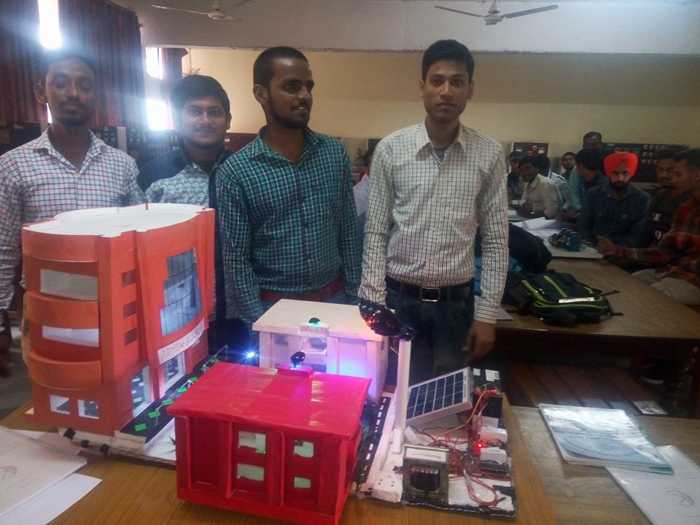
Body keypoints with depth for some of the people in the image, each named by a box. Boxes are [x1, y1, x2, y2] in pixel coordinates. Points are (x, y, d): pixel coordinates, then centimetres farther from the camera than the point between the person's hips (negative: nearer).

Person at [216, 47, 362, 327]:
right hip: (271, 306, -3)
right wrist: (259, 322, -11)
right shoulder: (235, 171, -10)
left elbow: (349, 233, 3)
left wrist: (353, 298, 1)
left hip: (334, 299, 3)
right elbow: (236, 259, -8)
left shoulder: (335, 153, 0)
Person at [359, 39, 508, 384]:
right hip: (399, 298, 0)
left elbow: (496, 242, 1)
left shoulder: (489, 155, -2)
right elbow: (375, 234, -3)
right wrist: (373, 304, -7)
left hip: (456, 302, 1)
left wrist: (487, 314, -2)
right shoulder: (390, 149, -5)